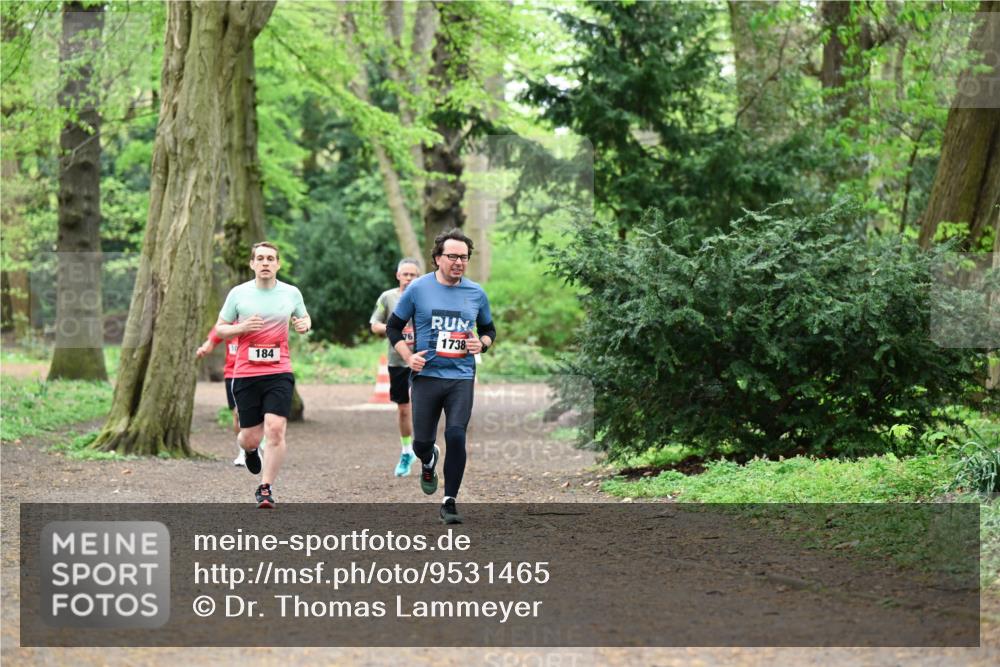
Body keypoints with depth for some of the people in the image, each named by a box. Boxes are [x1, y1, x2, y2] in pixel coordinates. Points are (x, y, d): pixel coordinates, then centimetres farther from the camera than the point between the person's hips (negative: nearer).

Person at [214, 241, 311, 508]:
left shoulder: (291, 293, 6)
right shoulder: (238, 293, 2)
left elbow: (304, 318, 24)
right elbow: (220, 328, 9)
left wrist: (304, 324, -1)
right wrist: (242, 328, -11)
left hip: (279, 373, 0)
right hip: (245, 374, 0)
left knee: (275, 429, -16)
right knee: (250, 438, 2)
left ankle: (266, 488, -4)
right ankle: (250, 450, 42)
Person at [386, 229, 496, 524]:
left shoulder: (476, 293, 5)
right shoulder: (418, 289, -1)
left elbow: (489, 328, 20)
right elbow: (393, 326, 7)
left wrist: (482, 343, -3)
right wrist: (408, 356, -7)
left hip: (461, 377, 0)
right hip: (426, 375, 0)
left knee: (456, 435, -15)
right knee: (422, 442, 4)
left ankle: (450, 502, -2)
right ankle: (429, 462, 44)